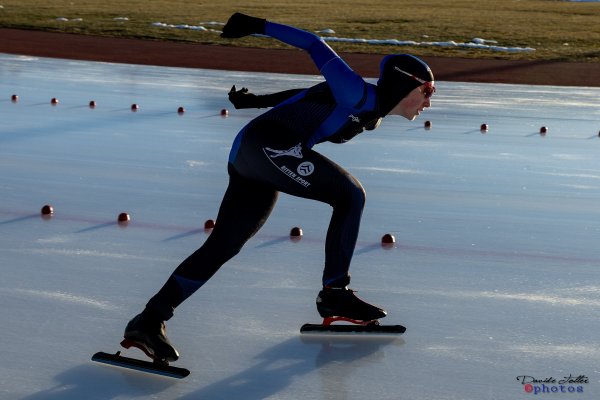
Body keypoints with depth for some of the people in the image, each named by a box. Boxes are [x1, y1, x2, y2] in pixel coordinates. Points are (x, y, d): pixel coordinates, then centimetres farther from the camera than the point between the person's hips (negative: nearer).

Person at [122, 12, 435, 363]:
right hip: (267, 143, -10)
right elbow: (315, 45, -8)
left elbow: (307, 95, 24)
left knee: (222, 247, 4)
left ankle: (150, 321, 4)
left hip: (252, 161, 10)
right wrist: (258, 25, -7)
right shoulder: (360, 95, -8)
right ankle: (335, 293, -8)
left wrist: (257, 101, 28)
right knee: (350, 195, -12)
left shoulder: (370, 116, 18)